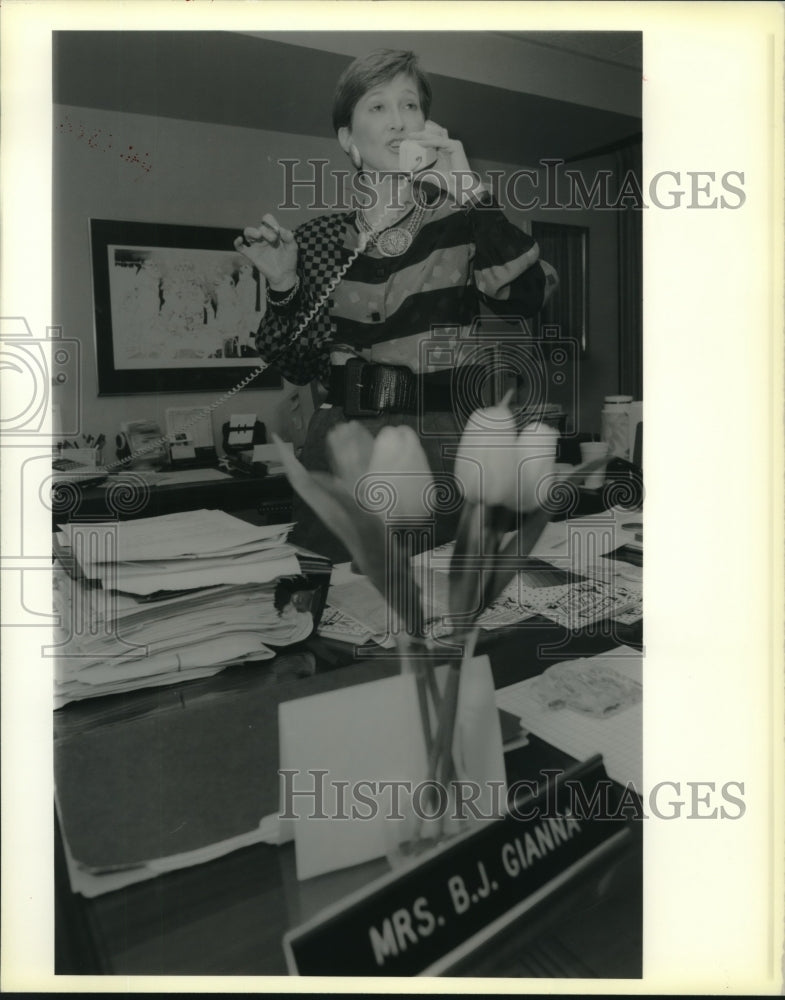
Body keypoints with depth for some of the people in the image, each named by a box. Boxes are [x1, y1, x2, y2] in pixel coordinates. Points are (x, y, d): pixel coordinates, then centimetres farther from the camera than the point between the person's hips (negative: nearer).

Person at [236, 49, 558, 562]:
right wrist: (282, 285, -8)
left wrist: (470, 189, -18)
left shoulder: (462, 214, 1)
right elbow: (299, 364, 8)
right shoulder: (320, 237, 7)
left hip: (446, 448, -2)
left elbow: (526, 297, -16)